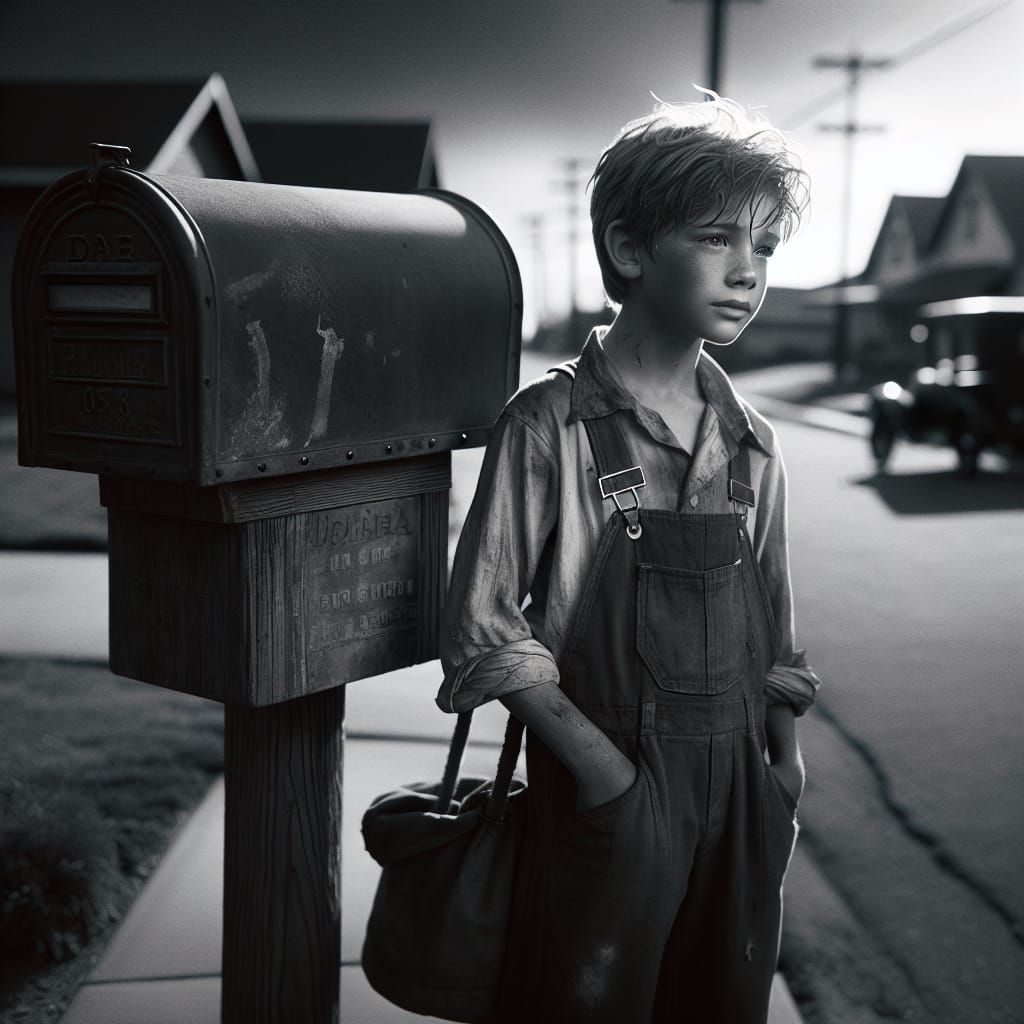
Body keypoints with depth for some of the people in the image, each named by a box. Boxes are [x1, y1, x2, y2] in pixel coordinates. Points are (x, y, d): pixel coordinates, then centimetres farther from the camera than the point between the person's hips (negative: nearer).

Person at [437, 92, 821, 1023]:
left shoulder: (750, 442, 6)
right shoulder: (553, 423, -10)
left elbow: (770, 624, 13)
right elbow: (485, 626, -11)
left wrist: (783, 758, 9)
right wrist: (592, 756, -17)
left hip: (735, 785, 5)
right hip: (606, 782, -5)